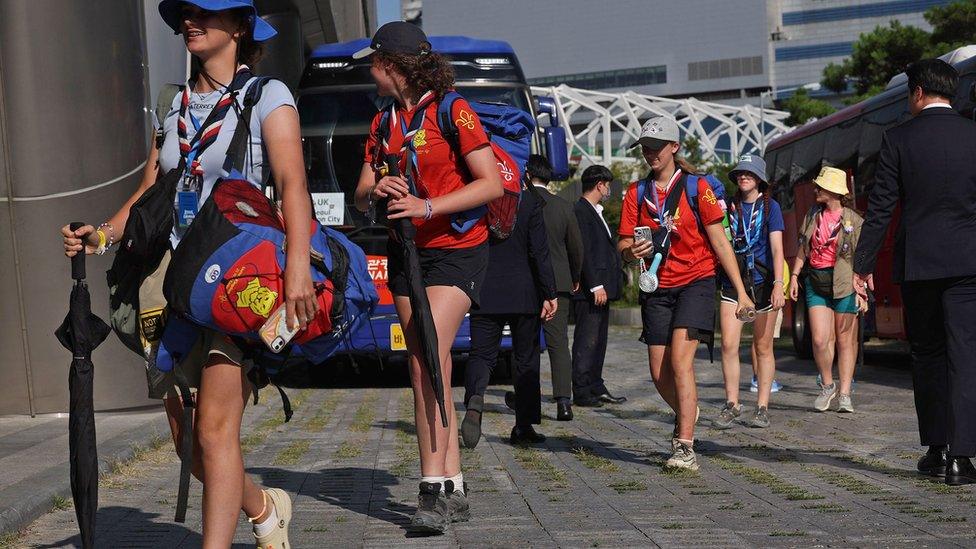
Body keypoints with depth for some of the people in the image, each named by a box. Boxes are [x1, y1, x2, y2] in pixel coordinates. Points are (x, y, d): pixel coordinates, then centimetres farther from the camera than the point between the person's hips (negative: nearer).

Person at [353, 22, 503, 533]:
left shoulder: (453, 112, -9)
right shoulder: (384, 122, 12)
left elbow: (492, 184, -14)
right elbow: (361, 195, 13)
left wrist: (428, 207, -23)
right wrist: (377, 190, -12)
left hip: (457, 251, -7)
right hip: (407, 253, 7)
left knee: (427, 361, -21)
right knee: (430, 372, 5)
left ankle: (433, 491, -23)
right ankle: (454, 490, 10)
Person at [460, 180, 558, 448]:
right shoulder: (529, 201, -7)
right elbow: (540, 252, -8)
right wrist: (549, 295, -3)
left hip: (483, 295, 1)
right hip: (523, 295, -1)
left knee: (481, 354, 6)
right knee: (526, 358, 11)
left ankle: (474, 400, -25)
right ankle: (524, 426, 14)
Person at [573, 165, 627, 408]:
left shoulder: (595, 212, 20)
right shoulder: (580, 211, -12)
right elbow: (583, 252, -18)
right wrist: (596, 286, -21)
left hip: (600, 287, 10)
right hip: (588, 290, -10)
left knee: (598, 341, 13)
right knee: (586, 341, -7)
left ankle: (596, 388, 18)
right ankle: (582, 392, -4)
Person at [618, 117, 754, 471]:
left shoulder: (696, 186, -1)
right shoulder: (637, 192, 9)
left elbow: (719, 242, -1)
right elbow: (624, 246, 8)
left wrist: (740, 292, -3)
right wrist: (633, 251, -18)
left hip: (696, 282, -4)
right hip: (657, 288, 4)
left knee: (680, 359, -20)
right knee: (659, 372, 4)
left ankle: (685, 448, -22)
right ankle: (687, 412, 37)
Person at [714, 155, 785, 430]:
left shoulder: (770, 206, 1)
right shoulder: (731, 206, 10)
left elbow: (776, 248, -7)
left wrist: (778, 284, -17)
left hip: (762, 282, -2)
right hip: (733, 282, 2)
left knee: (763, 347, 4)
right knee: (728, 345, -9)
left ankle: (762, 407, 10)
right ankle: (732, 404, 0)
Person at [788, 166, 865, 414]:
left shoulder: (854, 221, -2)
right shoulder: (812, 216, 13)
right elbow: (802, 249, 19)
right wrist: (794, 275, 9)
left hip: (844, 284, -3)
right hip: (816, 282, 4)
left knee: (845, 339, 2)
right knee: (820, 339, -6)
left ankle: (844, 394, 8)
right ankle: (827, 386, 15)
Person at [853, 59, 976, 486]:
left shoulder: (898, 139, -1)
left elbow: (880, 208, -3)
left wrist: (863, 265, 3)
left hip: (917, 264, 0)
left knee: (927, 355, 14)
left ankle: (937, 449, 16)